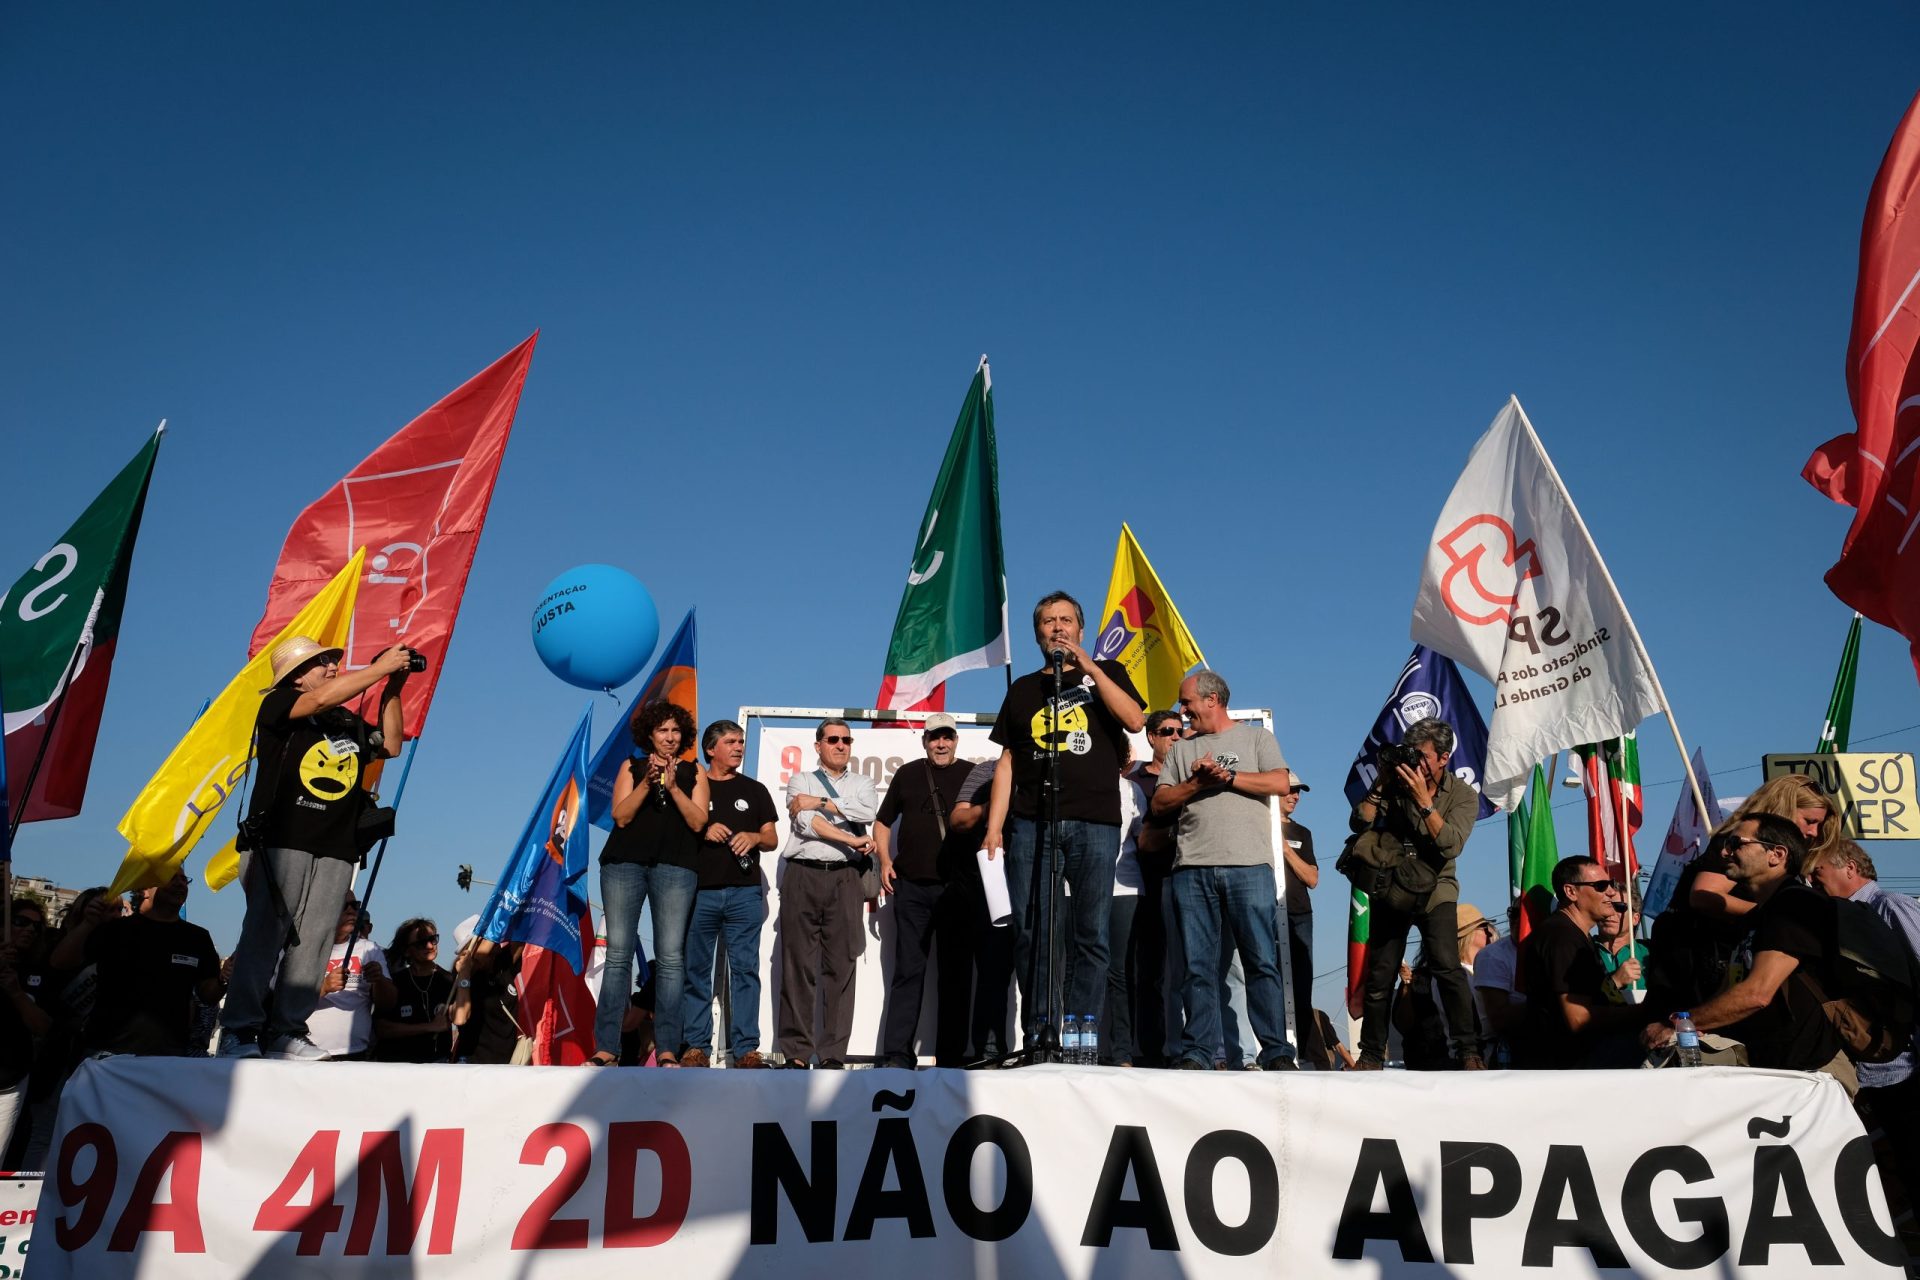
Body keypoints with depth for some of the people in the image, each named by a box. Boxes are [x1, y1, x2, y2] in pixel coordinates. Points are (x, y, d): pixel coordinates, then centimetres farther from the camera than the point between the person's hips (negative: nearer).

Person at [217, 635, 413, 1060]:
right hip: (282, 842, -5)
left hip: (336, 850, 5)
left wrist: (392, 689, 11)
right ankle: (238, 1031, -3)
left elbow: (391, 745, 17)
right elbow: (323, 699, -14)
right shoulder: (277, 705, 4)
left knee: (311, 943, 0)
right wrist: (381, 668, -8)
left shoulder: (349, 722, 22)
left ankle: (286, 1032, 2)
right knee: (265, 935, -7)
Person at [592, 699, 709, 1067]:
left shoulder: (693, 771, 14)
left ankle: (667, 1049, -3)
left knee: (671, 957, -6)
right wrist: (648, 782, -8)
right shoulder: (632, 767, 14)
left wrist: (673, 787, -8)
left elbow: (698, 821, 3)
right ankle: (606, 1047, 2)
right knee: (618, 954, -2)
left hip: (675, 867, 0)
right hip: (624, 863, 1)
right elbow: (621, 816, 3)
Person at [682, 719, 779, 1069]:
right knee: (696, 970, 2)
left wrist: (754, 837, -8)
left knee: (745, 969, -2)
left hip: (745, 892, 1)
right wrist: (703, 831, -9)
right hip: (699, 891, -1)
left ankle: (746, 1048, 0)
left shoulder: (754, 790, 15)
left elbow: (772, 839, 13)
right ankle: (696, 1046, 9)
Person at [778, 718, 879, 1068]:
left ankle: (833, 1055, 0)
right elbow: (806, 822, -3)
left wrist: (822, 802, -5)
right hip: (803, 874, -1)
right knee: (797, 966, -2)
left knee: (840, 967, -2)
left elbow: (869, 811, -4)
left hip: (844, 878, 1)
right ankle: (796, 1052, 2)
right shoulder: (801, 780, 14)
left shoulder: (861, 783, 19)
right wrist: (853, 840, -7)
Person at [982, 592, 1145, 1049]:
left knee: (1089, 935, -4)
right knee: (1032, 934, -3)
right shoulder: (1022, 689, 20)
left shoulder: (1107, 673, 16)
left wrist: (1087, 665, -6)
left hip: (1095, 823, -1)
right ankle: (1037, 1041, 2)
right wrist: (994, 828, 5)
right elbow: (1006, 762, 15)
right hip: (1031, 822, 2)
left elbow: (1134, 720, -4)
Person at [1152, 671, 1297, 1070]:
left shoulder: (1256, 738, 13)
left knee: (1262, 962, -4)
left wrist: (1227, 776, -5)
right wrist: (1196, 783, -4)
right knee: (1197, 965, 1)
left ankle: (1275, 1052, -1)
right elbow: (1160, 802, 12)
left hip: (1249, 866, -3)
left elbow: (1280, 783, -3)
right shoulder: (1182, 749, 21)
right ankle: (1197, 1052, 4)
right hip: (1192, 870, 3)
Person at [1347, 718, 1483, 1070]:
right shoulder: (1396, 783, -1)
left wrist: (1424, 800, -25)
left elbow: (1451, 845, -20)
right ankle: (1371, 1055, 18)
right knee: (1379, 976, 4)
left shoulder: (1463, 795, -5)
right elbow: (1359, 824, -9)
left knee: (1447, 966, -23)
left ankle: (1468, 1051, -13)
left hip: (1434, 890, -2)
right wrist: (1381, 783, -16)